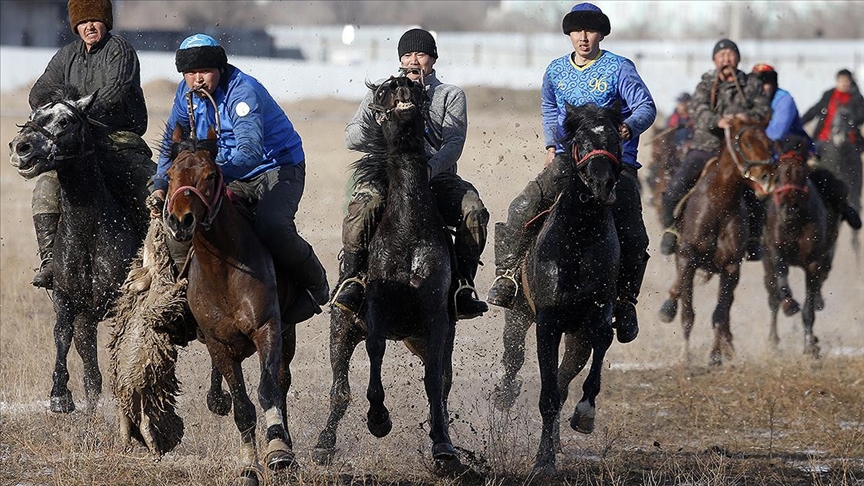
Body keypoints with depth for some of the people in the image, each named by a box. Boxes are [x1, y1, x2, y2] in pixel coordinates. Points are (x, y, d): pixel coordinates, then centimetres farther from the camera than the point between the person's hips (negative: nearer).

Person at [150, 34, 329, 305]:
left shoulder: (243, 92, -25)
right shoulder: (187, 92, -2)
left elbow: (250, 152, -38)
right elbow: (170, 143, 14)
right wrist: (160, 187, 2)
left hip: (277, 169, -7)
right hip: (231, 179, 7)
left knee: (271, 227, -35)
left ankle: (316, 284, -9)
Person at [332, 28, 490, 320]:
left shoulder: (451, 96, 16)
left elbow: (454, 143, -2)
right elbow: (351, 138, 9)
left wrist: (431, 168, -24)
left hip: (437, 176, 0)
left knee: (473, 211, -29)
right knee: (365, 203, -35)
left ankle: (463, 285, -23)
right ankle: (350, 280, -31)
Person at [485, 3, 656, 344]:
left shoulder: (619, 69, -2)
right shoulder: (556, 71, 11)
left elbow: (646, 107, -9)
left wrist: (629, 127, -30)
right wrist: (551, 144, 16)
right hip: (567, 159, 3)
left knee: (632, 236, -14)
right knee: (523, 208, -20)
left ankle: (625, 302, 4)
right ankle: (506, 277, -14)